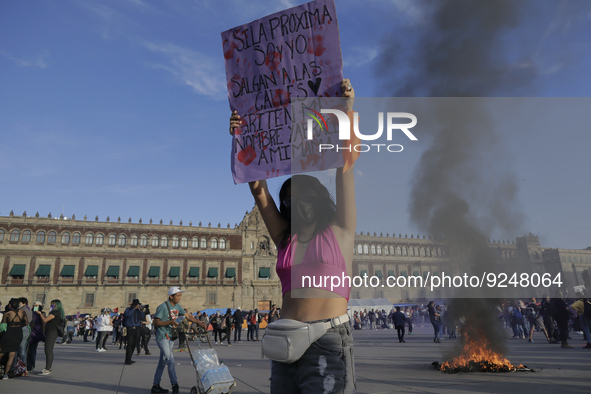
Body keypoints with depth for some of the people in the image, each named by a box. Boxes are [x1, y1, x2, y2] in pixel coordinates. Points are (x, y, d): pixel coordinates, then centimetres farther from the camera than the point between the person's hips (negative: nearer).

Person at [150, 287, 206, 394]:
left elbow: (188, 316, 10)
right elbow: (156, 322, -15)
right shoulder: (163, 307, -15)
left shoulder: (177, 306, 8)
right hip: (162, 337, -8)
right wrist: (169, 322, -26)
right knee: (170, 360, -9)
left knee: (163, 362, 13)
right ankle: (175, 385, -1)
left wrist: (200, 323, 2)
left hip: (170, 337, 8)